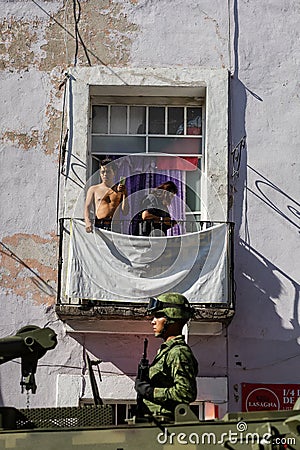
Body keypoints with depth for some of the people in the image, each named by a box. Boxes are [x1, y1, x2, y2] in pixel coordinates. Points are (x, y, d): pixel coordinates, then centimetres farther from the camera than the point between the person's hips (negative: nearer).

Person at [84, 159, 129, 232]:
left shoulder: (120, 189, 17)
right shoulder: (94, 189, 16)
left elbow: (125, 212, 11)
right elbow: (87, 207, 5)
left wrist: (124, 194, 0)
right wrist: (88, 222, -15)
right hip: (98, 227, -1)